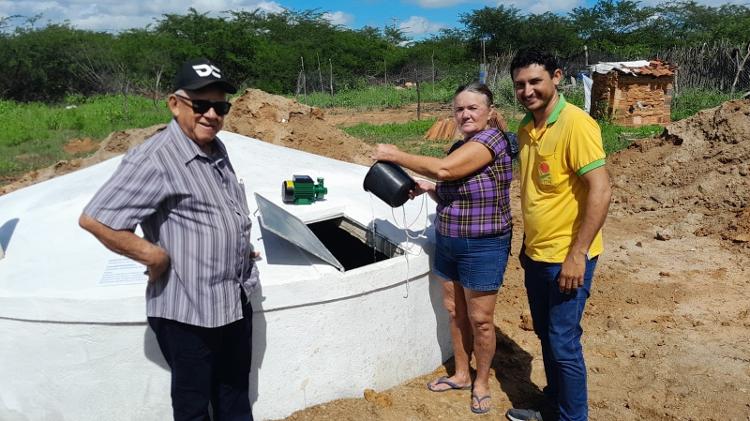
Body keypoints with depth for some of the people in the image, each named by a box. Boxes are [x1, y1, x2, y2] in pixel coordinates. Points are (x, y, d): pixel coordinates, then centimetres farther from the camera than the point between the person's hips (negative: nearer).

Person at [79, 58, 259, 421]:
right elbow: (94, 219, -24)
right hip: (188, 310, -8)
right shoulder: (155, 159, -21)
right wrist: (156, 257, -19)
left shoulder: (215, 148, 7)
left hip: (236, 300, 8)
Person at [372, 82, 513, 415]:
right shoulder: (459, 147, 9)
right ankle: (461, 374, 34)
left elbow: (443, 170, -28)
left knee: (480, 319, 5)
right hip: (448, 242, 8)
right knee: (455, 312, 16)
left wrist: (395, 155, -18)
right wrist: (428, 188, -2)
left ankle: (481, 382, 25)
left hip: (483, 247, -8)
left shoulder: (491, 139, -17)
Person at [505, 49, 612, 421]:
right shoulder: (525, 128, 7)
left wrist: (577, 255, -21)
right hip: (535, 255, 8)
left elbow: (601, 191, -21)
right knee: (546, 335, 19)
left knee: (563, 344, 2)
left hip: (566, 258, -8)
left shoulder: (576, 124, -17)